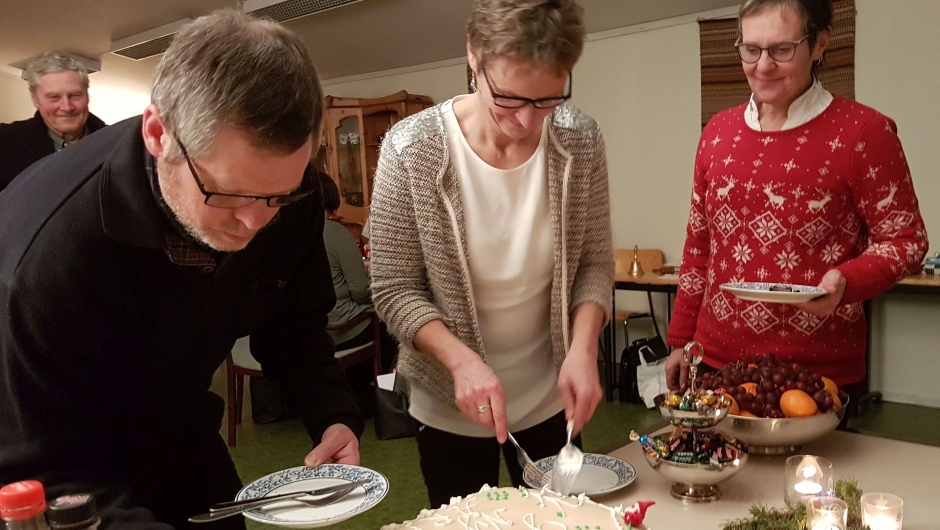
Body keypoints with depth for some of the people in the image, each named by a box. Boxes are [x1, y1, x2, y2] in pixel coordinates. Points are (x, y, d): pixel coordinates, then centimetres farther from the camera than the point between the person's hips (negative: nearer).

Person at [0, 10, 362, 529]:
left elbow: (293, 326, -6)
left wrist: (333, 418, -21)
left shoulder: (287, 193, -21)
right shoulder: (49, 245, -35)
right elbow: (42, 473, -28)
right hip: (80, 464, -4)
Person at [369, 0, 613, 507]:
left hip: (550, 394, 3)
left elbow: (594, 261, -4)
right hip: (451, 404, -2)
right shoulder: (411, 149, -21)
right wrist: (461, 359, -30)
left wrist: (582, 348, -20)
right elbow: (394, 290, -15)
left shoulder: (581, 142, -14)